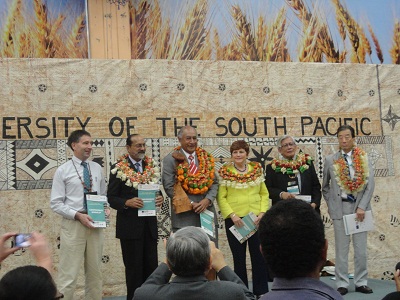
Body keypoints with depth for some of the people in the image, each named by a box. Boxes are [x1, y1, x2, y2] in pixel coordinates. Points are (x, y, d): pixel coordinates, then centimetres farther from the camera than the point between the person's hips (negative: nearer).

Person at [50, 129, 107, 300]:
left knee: (95, 271, 14)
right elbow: (56, 203, -7)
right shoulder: (63, 171, -4)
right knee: (68, 273, -3)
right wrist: (78, 215, -17)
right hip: (73, 224, -4)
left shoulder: (97, 168, 8)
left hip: (96, 225, 4)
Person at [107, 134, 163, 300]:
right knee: (133, 268, 5)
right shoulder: (118, 168, -6)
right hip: (130, 225, -4)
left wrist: (159, 198, -7)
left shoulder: (151, 166, 9)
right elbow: (111, 198, -6)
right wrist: (127, 202, -24)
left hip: (149, 225, 4)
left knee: (151, 267, 9)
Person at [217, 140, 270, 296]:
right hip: (235, 220, -2)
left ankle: (261, 291, 19)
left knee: (259, 255, 6)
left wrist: (262, 212, -5)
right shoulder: (225, 172, -1)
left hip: (256, 219, 2)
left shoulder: (256, 169, 6)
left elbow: (264, 194, 8)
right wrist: (232, 215, -13)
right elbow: (221, 198, -3)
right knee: (239, 257, 8)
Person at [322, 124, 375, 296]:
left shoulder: (364, 159, 1)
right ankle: (342, 284, 12)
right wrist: (331, 205, 4)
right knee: (341, 248, 5)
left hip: (360, 206, 1)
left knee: (361, 248, 7)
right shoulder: (330, 160, 3)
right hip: (340, 207, 0)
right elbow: (325, 187, 13)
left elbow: (370, 184, -3)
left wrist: (362, 207, -11)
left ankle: (361, 283, 18)